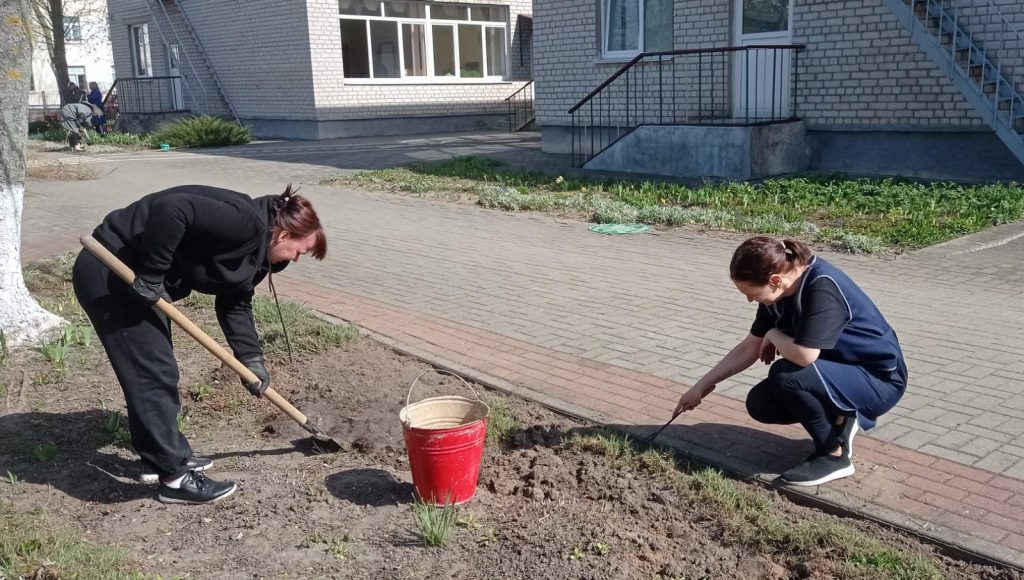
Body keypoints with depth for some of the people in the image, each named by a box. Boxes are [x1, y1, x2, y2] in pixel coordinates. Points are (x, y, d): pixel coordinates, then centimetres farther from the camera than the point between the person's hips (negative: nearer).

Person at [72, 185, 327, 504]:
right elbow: (170, 209, -34)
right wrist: (151, 276, -27)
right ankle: (174, 477, 4)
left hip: (133, 275, 11)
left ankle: (164, 456, 31)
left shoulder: (254, 248, 9)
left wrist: (251, 359, 8)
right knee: (154, 373, -6)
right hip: (109, 272, -10)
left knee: (158, 369, 17)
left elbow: (235, 303, 16)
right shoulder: (245, 222, -22)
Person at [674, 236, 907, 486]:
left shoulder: (823, 288, -31)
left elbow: (804, 355, -40)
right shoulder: (779, 292, -5)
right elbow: (749, 348, 4)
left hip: (881, 380, -8)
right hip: (839, 372, 8)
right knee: (759, 404, -5)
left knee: (784, 375, -29)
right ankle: (839, 418, 11)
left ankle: (834, 455, -10)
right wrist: (702, 386, 3)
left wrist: (774, 336, -17)